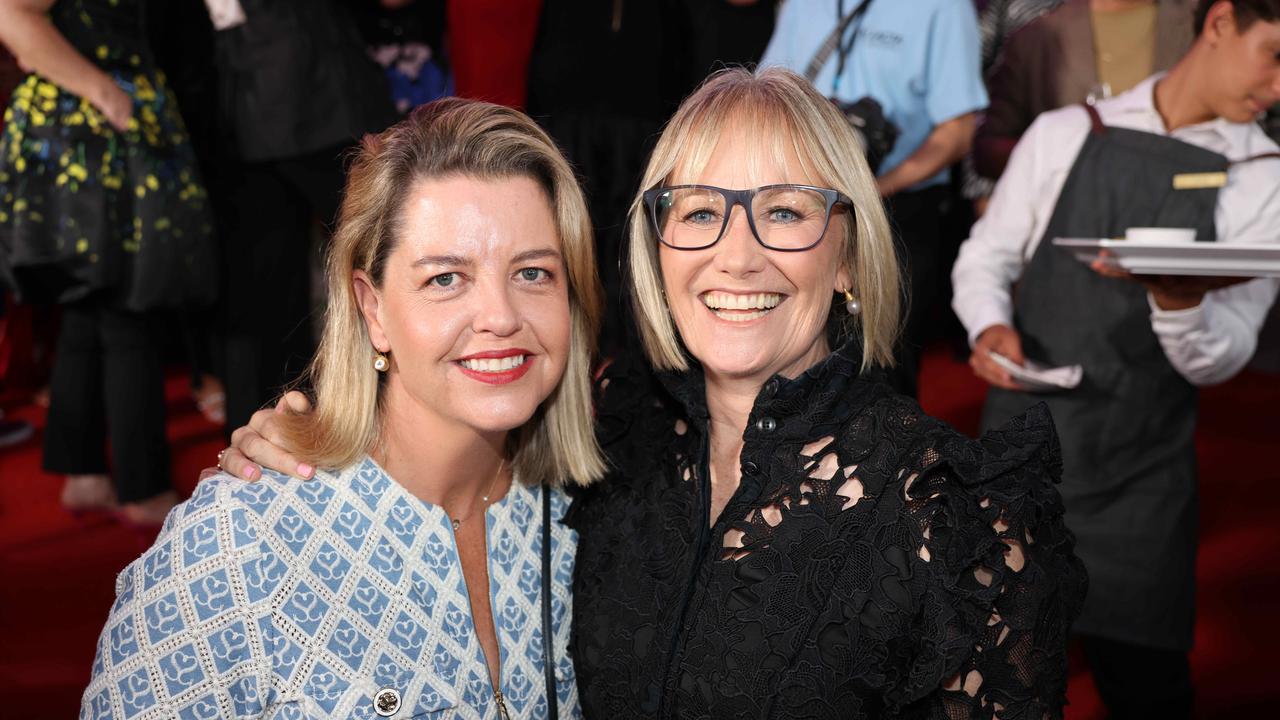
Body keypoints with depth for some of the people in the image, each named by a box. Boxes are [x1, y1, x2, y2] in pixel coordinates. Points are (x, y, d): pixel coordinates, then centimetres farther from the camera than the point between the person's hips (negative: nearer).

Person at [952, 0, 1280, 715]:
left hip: (1140, 477, 0)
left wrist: (1178, 304, -29)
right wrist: (990, 325, -15)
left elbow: (1220, 356, -7)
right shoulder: (1066, 134, 2)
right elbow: (985, 257, 6)